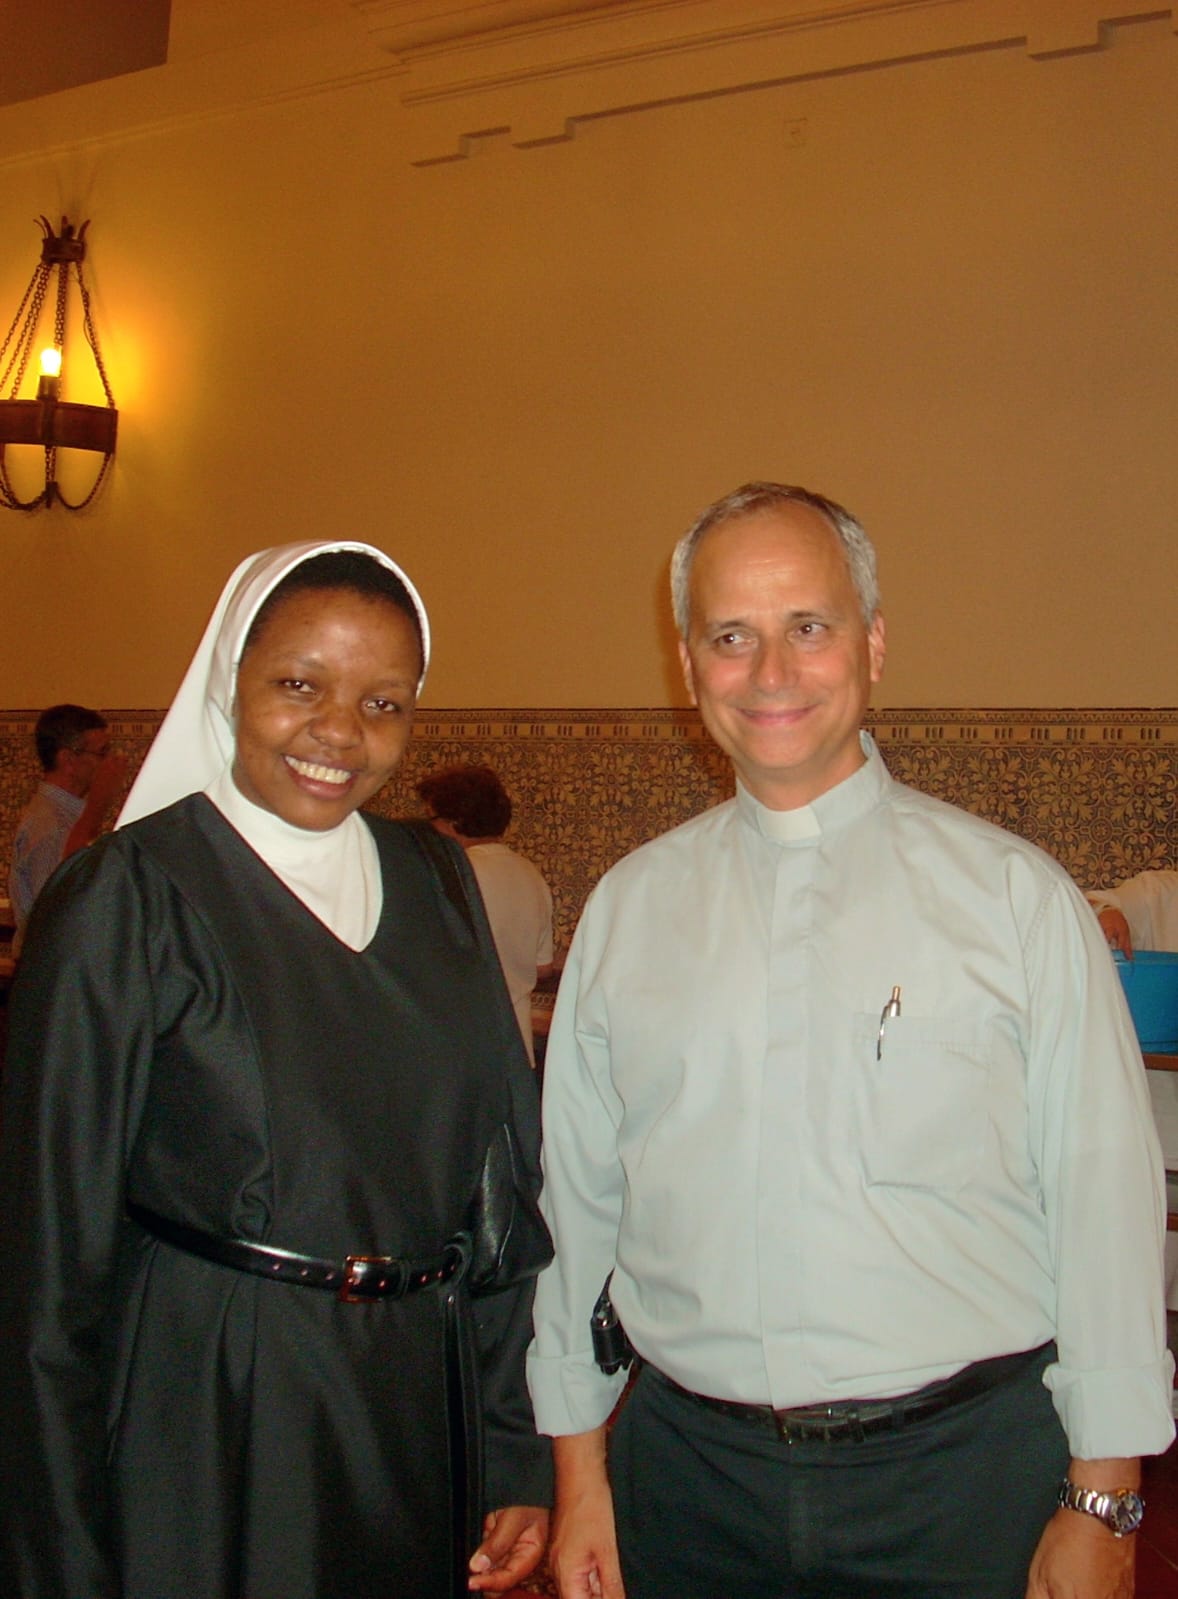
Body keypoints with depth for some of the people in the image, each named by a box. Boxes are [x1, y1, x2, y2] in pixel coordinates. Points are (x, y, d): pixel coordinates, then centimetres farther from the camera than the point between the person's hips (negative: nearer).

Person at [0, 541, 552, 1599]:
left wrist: (518, 1455, 3)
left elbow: (500, 1174, 4)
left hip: (426, 1416, 5)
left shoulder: (434, 883, 3)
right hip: (206, 1428, -4)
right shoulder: (127, 898, -12)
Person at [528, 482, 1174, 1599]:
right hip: (686, 1467, 2)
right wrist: (579, 1467, 8)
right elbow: (577, 1196, 6)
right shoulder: (625, 908, 2)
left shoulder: (1015, 896, -6)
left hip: (961, 1473, -2)